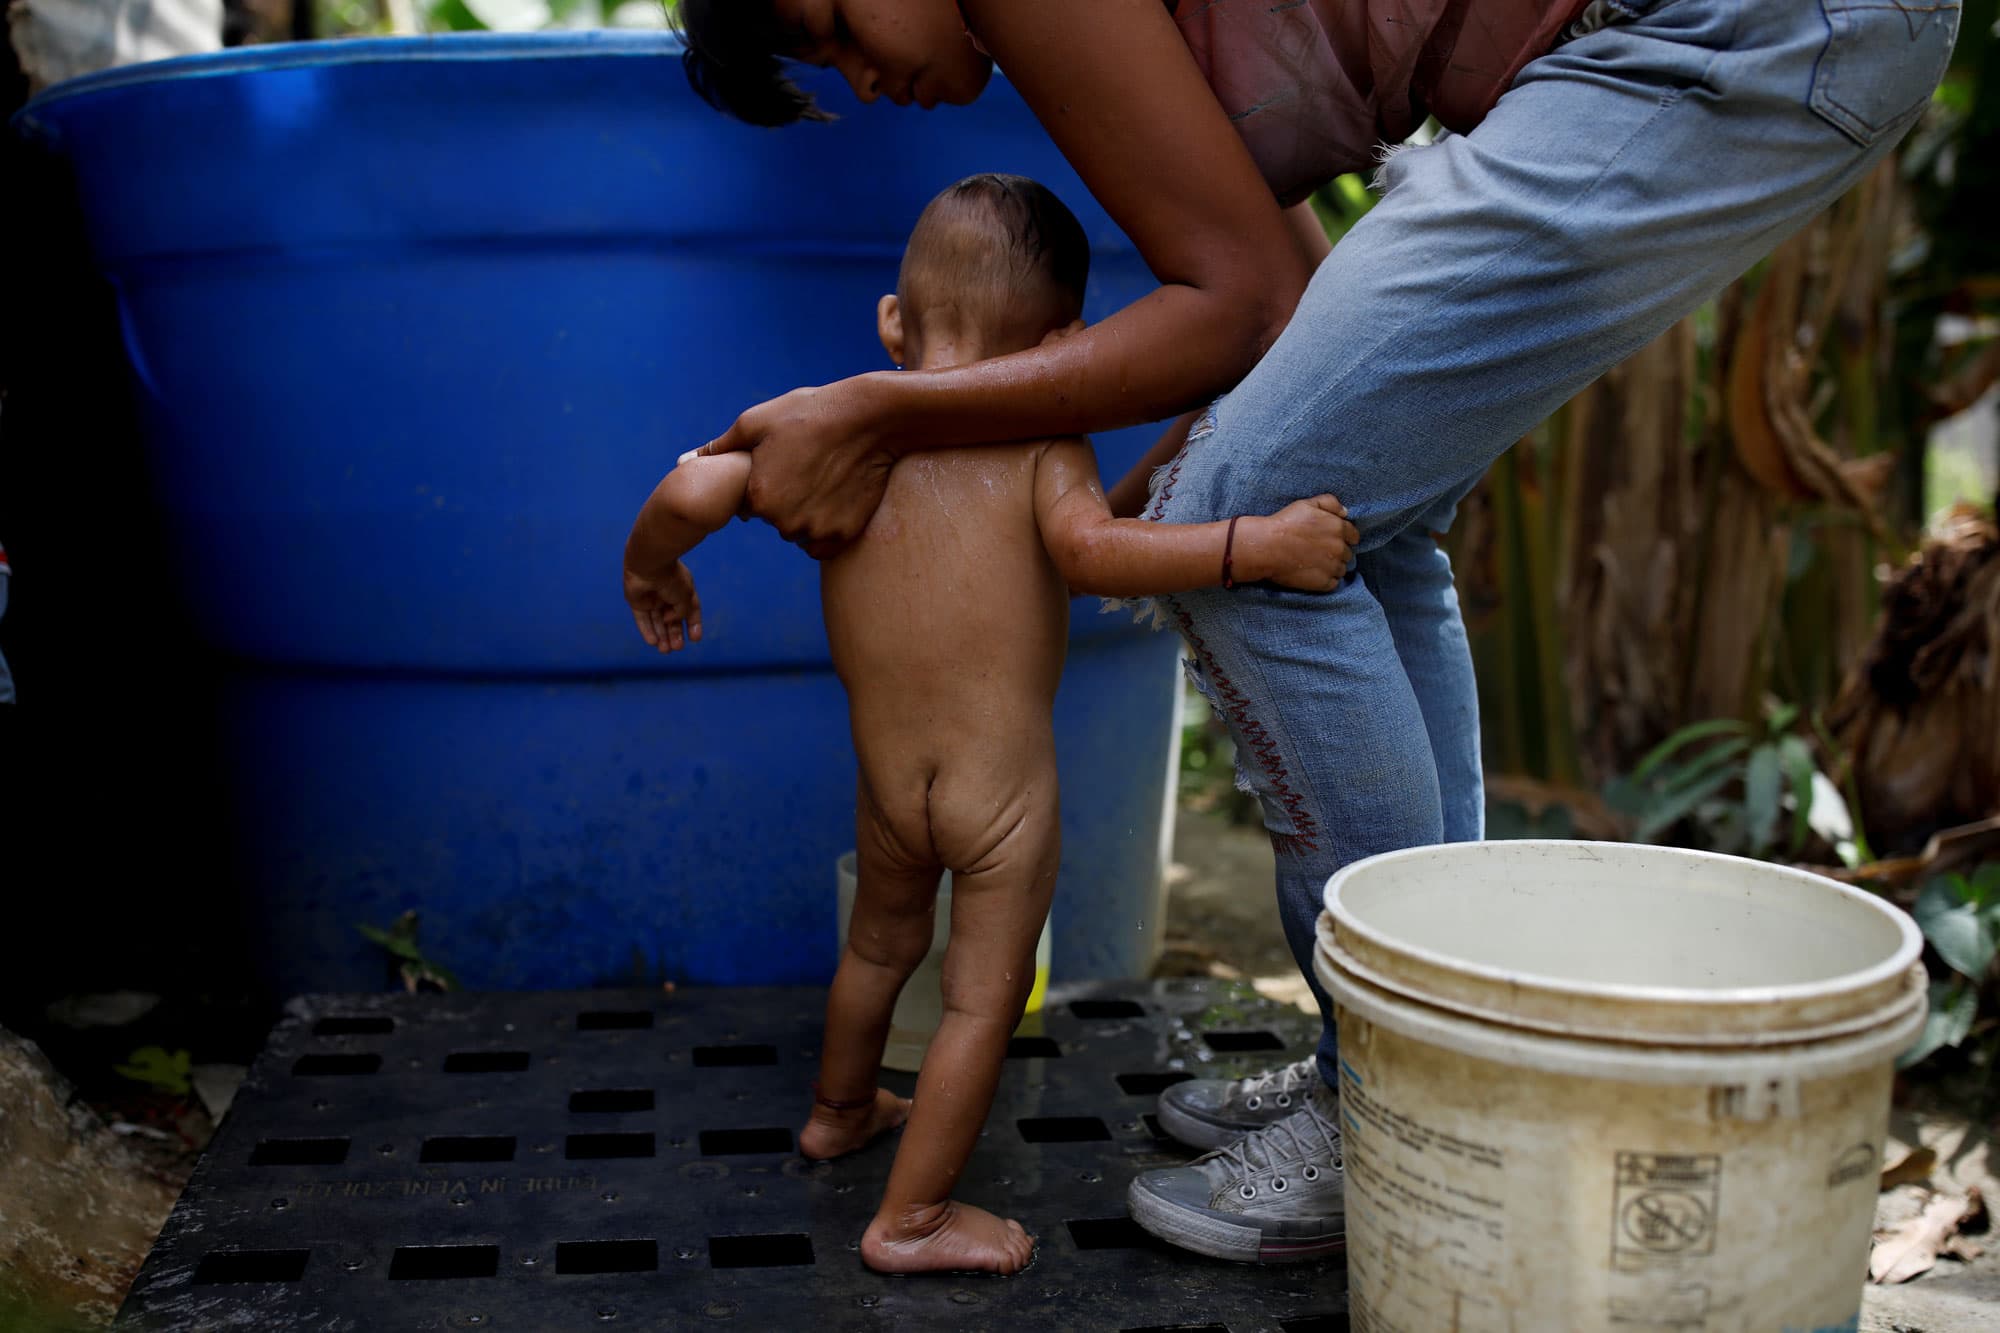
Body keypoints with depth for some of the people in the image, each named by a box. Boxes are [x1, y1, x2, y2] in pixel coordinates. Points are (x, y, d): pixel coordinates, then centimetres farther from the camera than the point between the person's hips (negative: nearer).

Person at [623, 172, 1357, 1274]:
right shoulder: (1038, 439, -9)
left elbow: (690, 494, -8)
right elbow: (1092, 552, -27)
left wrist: (651, 565, 12)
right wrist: (1261, 545, -24)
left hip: (884, 773, 5)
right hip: (1003, 777, -5)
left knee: (880, 945, 29)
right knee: (984, 998, 11)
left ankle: (839, 1111, 52)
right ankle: (911, 1218, 18)